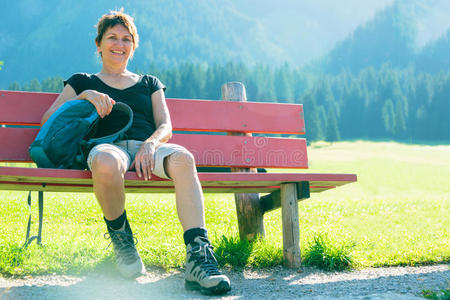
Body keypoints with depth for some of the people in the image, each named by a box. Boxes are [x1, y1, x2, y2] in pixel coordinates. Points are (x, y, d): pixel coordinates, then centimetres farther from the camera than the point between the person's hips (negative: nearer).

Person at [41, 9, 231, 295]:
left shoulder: (150, 83, 31)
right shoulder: (82, 82, 27)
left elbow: (165, 128, 16)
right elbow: (48, 121, 14)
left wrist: (150, 144, -9)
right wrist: (84, 96, -2)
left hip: (148, 146, 2)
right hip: (109, 145, -1)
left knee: (182, 158, -37)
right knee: (106, 163, -43)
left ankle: (198, 256, -47)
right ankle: (120, 236, -13)